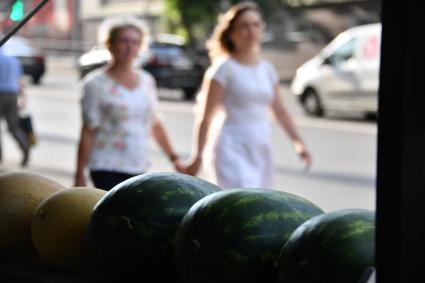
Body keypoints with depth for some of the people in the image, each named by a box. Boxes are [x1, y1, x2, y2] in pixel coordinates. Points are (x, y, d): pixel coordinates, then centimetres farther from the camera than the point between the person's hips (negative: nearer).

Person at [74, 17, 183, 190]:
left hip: (139, 170, 6)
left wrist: (173, 158, 16)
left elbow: (155, 124, 20)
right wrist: (80, 176, -8)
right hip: (107, 171, -5)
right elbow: (87, 133, -5)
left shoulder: (146, 81, 12)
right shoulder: (96, 84, -3)